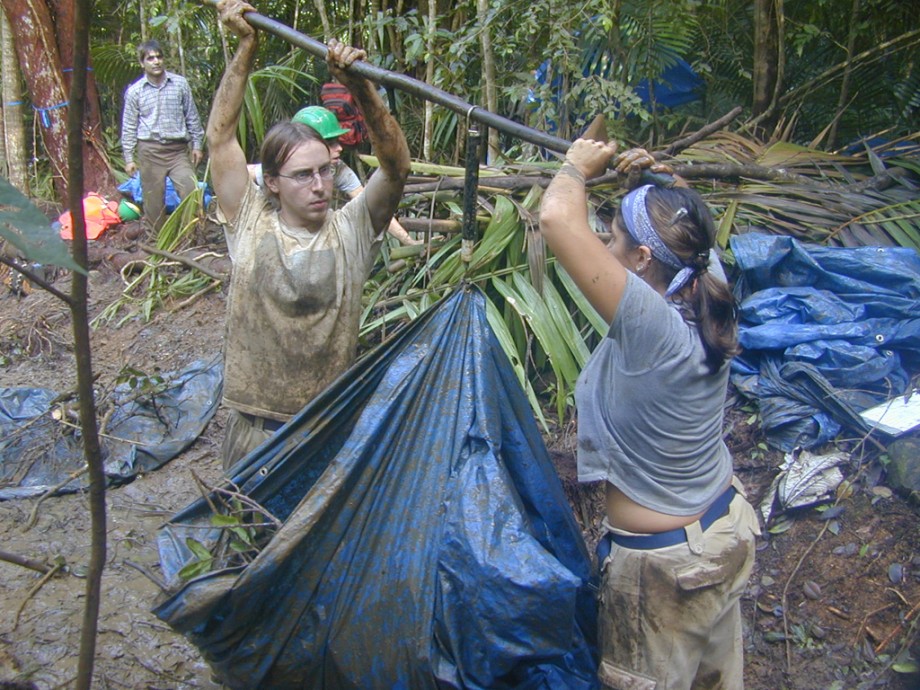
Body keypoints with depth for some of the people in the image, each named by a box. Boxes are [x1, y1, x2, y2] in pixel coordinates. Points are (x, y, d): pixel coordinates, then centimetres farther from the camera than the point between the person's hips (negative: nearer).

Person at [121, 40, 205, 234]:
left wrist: (197, 144, 8)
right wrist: (129, 158, 4)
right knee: (153, 198, 3)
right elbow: (129, 127, 6)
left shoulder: (180, 83, 4)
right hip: (150, 150, 0)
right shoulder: (134, 91, 2)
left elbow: (192, 117, 11)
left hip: (178, 149, 1)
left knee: (191, 191, -11)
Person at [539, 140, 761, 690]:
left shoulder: (651, 325, -34)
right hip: (730, 531, 8)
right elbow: (687, 230, 12)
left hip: (664, 563, -7)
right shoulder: (711, 294, -12)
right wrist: (659, 181, -3)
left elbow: (559, 217, -35)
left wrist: (579, 166, -16)